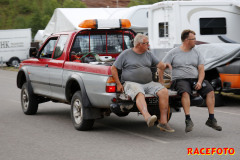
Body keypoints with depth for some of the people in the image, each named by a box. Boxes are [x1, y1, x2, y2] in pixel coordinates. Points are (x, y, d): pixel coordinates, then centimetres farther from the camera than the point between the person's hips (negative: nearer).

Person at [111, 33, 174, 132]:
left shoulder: (148, 54, 20)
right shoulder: (126, 54, 5)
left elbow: (158, 64, 19)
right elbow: (113, 68, 5)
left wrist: (165, 65, -5)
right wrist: (118, 84, -2)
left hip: (148, 83, 5)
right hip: (131, 83, -5)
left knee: (164, 91, -21)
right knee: (139, 94, -38)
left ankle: (163, 121, -24)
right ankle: (147, 117, -64)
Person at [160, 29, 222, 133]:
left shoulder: (196, 52, 15)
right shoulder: (173, 53, 6)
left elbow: (201, 69, 9)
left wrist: (199, 82, -9)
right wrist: (162, 82, -10)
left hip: (195, 79, 4)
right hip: (179, 79, -4)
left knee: (210, 90, -22)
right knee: (185, 92, -37)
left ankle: (211, 119, -20)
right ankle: (188, 120, -40)